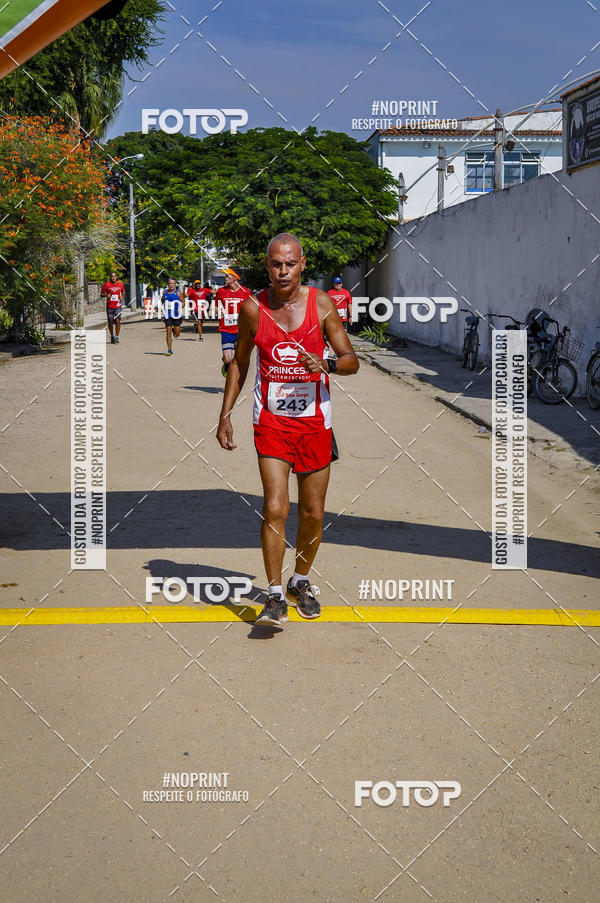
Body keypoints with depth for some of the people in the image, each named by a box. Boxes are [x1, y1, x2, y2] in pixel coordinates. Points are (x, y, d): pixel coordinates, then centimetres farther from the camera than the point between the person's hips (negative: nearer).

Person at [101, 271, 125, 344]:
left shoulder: (120, 284, 4)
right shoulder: (106, 285, -2)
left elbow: (123, 291, 23)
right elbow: (101, 294, 4)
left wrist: (122, 296, 1)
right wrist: (106, 295, -17)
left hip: (118, 306, 0)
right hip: (109, 307, 0)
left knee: (117, 321, -13)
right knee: (110, 323, 7)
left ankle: (116, 338, -8)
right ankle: (112, 337, 28)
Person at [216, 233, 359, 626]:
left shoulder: (321, 303, -5)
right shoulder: (253, 308, -3)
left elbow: (352, 361, -3)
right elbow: (240, 362, 11)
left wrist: (326, 363, -25)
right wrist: (226, 415, 7)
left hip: (315, 421, 1)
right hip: (271, 421, -1)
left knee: (312, 513, 8)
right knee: (275, 508, -12)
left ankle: (301, 581, 31)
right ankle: (275, 596, -3)